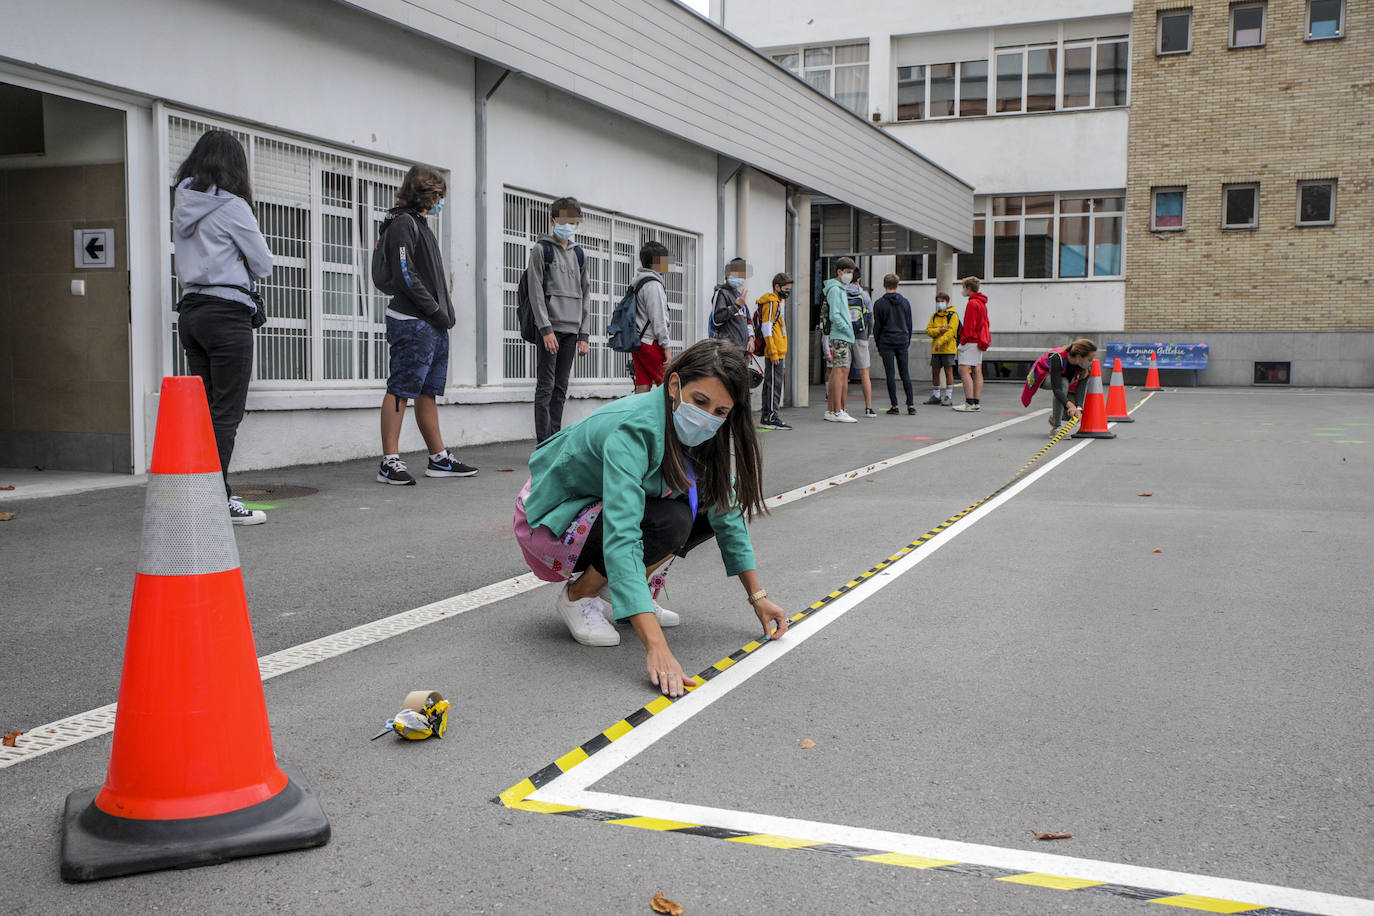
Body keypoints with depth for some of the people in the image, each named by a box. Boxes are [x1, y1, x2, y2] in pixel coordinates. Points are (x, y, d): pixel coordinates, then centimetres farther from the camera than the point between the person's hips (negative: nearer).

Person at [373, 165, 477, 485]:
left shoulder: (420, 225, 23)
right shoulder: (403, 223, -7)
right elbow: (405, 276, -16)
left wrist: (446, 314, 10)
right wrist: (437, 311, -13)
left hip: (433, 326, 10)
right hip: (413, 323, -10)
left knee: (428, 391, 11)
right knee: (401, 389, -9)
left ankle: (439, 458, 16)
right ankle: (390, 462, -9)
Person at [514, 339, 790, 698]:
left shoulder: (703, 434, -11)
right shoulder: (633, 430, -35)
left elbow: (727, 511, 1)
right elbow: (621, 538, -44)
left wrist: (758, 596, -2)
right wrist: (656, 647, -51)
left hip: (602, 506, 8)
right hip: (550, 519, -7)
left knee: (708, 508, -9)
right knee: (671, 521, -29)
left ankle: (613, 588, 5)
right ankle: (578, 596, -7)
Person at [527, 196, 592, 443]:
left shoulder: (579, 254, 17)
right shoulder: (541, 250, 0)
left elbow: (585, 295, 16)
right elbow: (536, 293, -7)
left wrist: (584, 335, 8)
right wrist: (546, 329, -16)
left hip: (571, 330, 5)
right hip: (550, 327, -5)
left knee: (561, 388, 7)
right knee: (546, 386, -8)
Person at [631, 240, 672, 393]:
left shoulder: (637, 281, 17)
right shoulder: (653, 284, -12)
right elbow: (658, 319, -16)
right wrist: (667, 347, -15)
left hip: (638, 341, 9)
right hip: (651, 342, -9)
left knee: (643, 387, 5)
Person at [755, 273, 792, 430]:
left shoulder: (779, 302, 20)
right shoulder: (772, 303, -12)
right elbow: (767, 328, -19)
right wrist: (773, 352, -22)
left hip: (779, 351, 10)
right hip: (774, 352, -10)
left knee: (770, 383, 13)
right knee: (774, 383, -9)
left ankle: (767, 416, 19)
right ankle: (771, 417, -9)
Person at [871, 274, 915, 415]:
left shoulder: (879, 303, -4)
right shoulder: (905, 302, 7)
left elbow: (877, 327, -3)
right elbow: (909, 325, 11)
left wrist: (878, 346, 5)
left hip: (886, 342, -3)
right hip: (902, 342, 3)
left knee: (891, 375, -1)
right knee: (905, 374, 7)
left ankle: (894, 406, -2)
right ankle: (911, 405, 2)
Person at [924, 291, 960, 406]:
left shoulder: (953, 315, -3)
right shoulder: (934, 316, 15)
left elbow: (951, 331, -14)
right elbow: (928, 330, 5)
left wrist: (940, 342, -23)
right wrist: (939, 330, -15)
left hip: (948, 348, -6)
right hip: (935, 349, 6)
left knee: (948, 372, -4)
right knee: (935, 372, 8)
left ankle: (948, 397, -1)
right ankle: (936, 396, 18)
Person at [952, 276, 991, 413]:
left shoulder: (972, 303, -12)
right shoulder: (982, 303, 18)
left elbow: (969, 325, -17)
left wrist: (964, 340, -14)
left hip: (971, 340, -10)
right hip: (979, 341, 10)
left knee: (963, 370, -12)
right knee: (977, 372, 7)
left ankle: (969, 403, -17)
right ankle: (977, 402, 7)